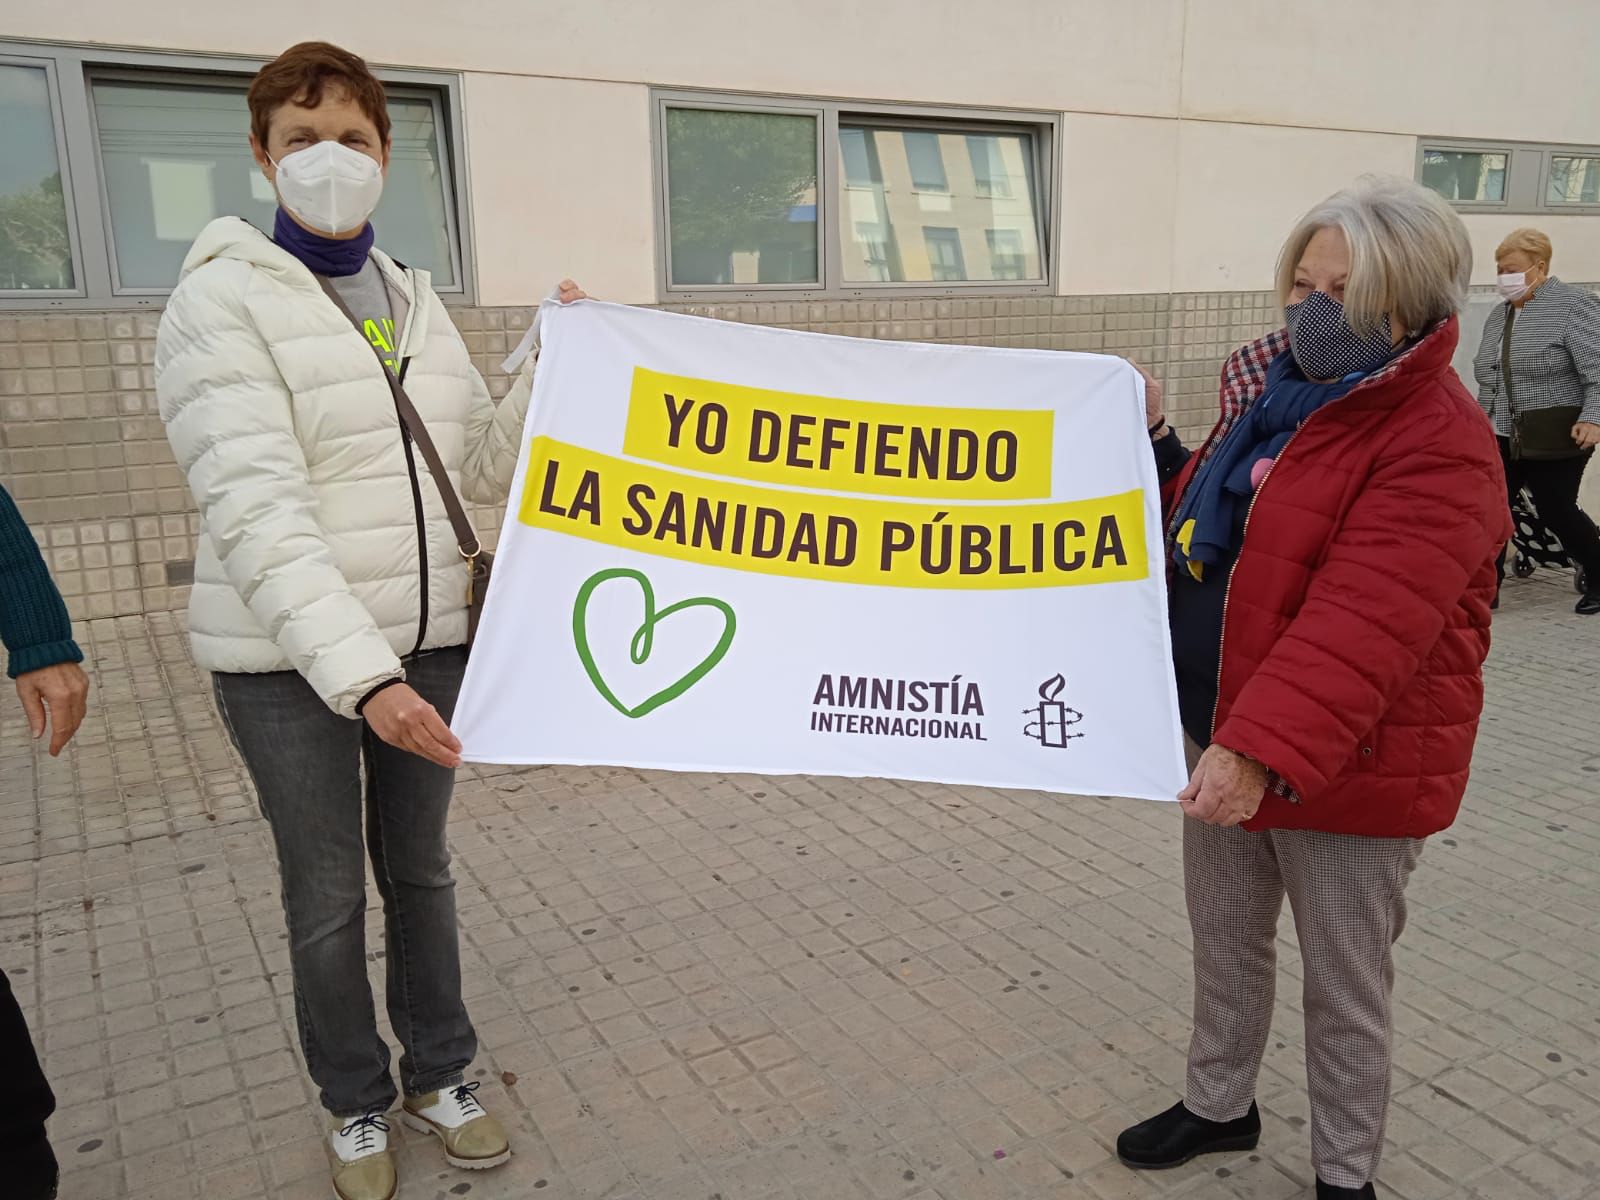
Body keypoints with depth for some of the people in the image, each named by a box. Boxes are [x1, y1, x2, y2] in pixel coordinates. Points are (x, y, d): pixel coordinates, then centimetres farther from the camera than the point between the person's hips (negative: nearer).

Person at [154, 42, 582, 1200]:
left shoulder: (417, 300, 7)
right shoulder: (224, 300, -11)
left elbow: (488, 466, 6)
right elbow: (256, 511, -22)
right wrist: (359, 674, -31)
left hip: (428, 640, 5)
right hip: (288, 658, -4)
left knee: (421, 869, 17)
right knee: (328, 895, 9)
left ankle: (440, 1073, 36)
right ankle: (357, 1103, 33)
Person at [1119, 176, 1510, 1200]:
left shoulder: (1437, 444, -21)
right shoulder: (1277, 396, 6)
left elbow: (1363, 622, -32)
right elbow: (1203, 530, 17)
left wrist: (1264, 747, -41)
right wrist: (1155, 442, 3)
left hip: (1348, 765, -8)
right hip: (1226, 735, 8)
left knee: (1344, 979, 12)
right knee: (1225, 937, 23)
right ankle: (1219, 1105, 46)